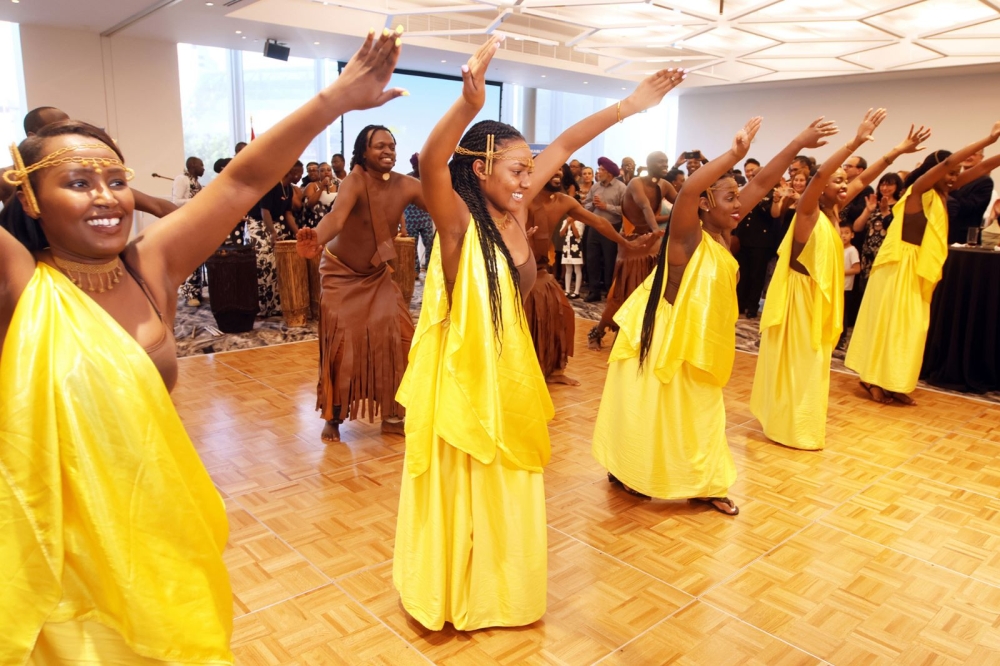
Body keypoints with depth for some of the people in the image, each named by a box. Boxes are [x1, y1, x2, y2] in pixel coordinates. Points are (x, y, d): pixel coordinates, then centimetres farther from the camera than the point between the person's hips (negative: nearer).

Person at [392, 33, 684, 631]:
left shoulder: (514, 212, -4)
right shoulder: (458, 221, -20)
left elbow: (566, 145, 2)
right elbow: (431, 162, -41)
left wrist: (629, 107, 2)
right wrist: (470, 103, -57)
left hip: (509, 369, 7)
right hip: (461, 372, -6)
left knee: (506, 488, 22)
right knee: (460, 490, 12)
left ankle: (498, 586, 46)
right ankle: (451, 597, 37)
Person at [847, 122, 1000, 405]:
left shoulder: (939, 195, 13)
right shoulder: (918, 190, -8)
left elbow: (975, 172, 16)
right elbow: (948, 161, -20)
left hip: (918, 268, 9)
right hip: (900, 265, -9)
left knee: (910, 325, 7)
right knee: (889, 322, -6)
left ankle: (892, 383, 12)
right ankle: (875, 380, 1)